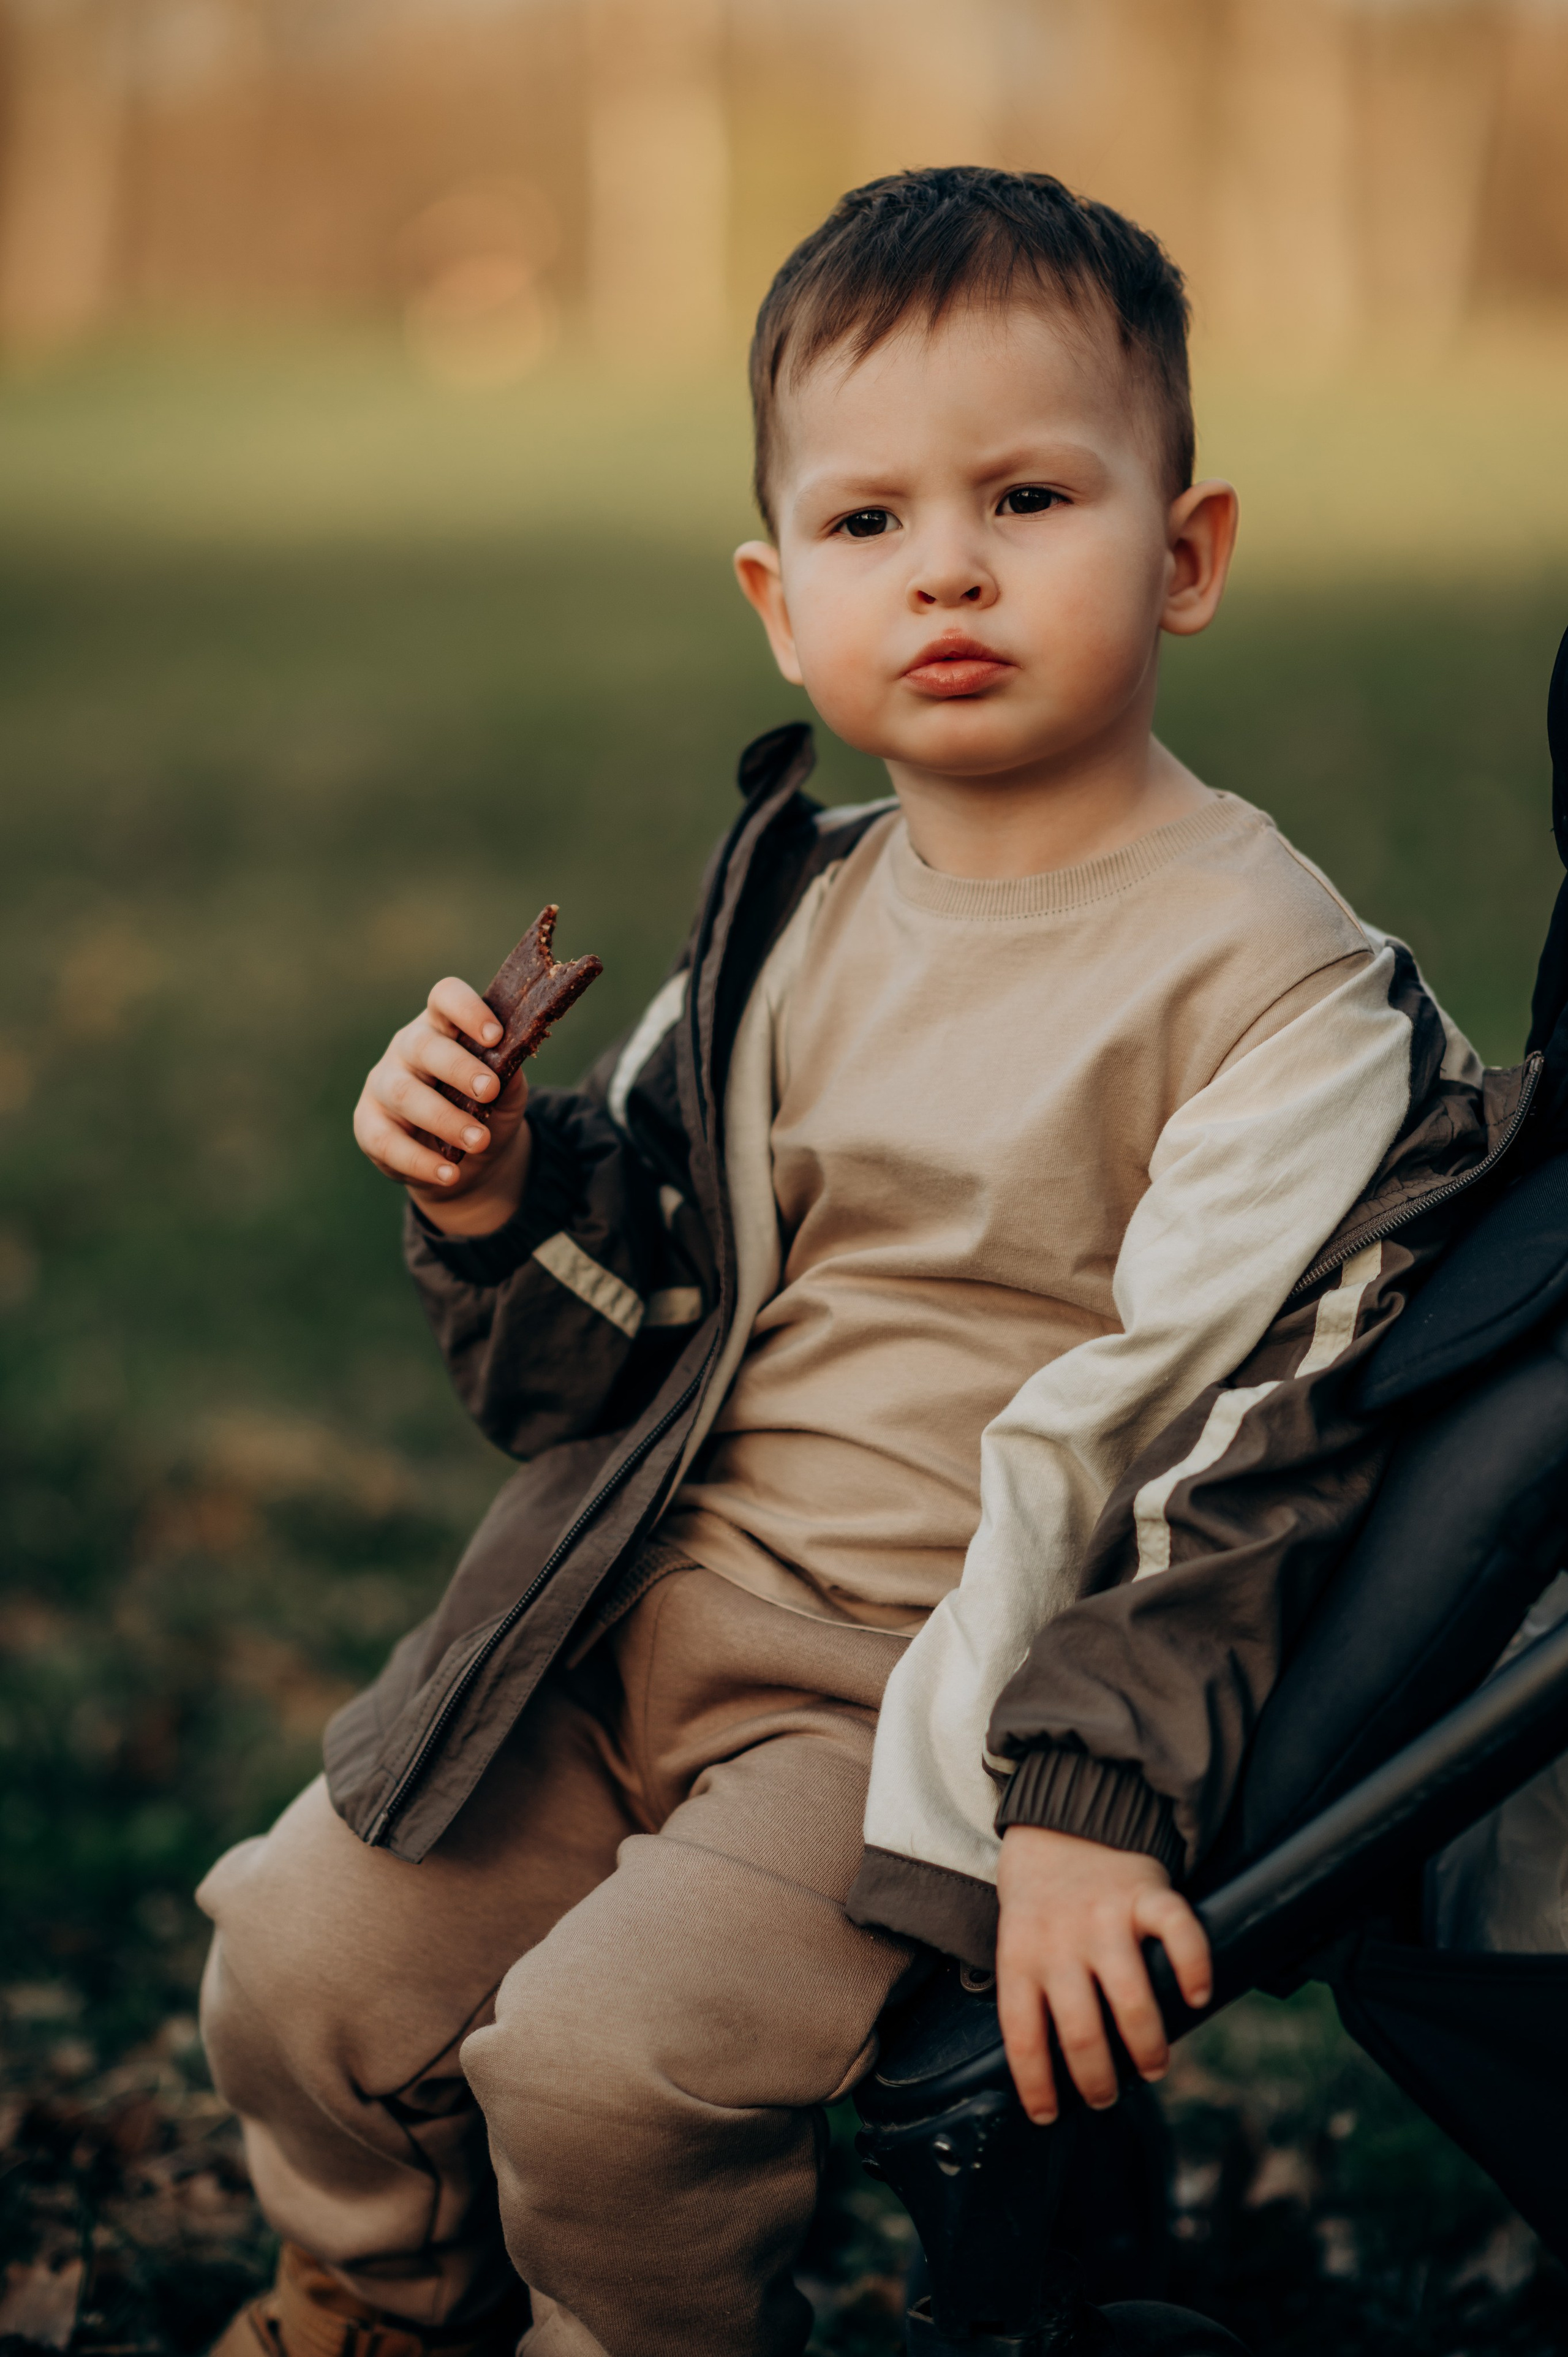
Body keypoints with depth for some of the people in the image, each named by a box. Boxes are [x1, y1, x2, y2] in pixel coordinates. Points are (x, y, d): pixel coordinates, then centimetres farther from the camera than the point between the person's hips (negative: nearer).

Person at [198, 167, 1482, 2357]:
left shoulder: (1273, 979, -12)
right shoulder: (800, 916, 8)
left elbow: (1203, 1433, -18)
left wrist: (1078, 1795, -27)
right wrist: (500, 1197, -6)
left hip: (975, 1675, -6)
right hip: (654, 1610, 6)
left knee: (601, 2056, -22)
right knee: (299, 1958, 1)